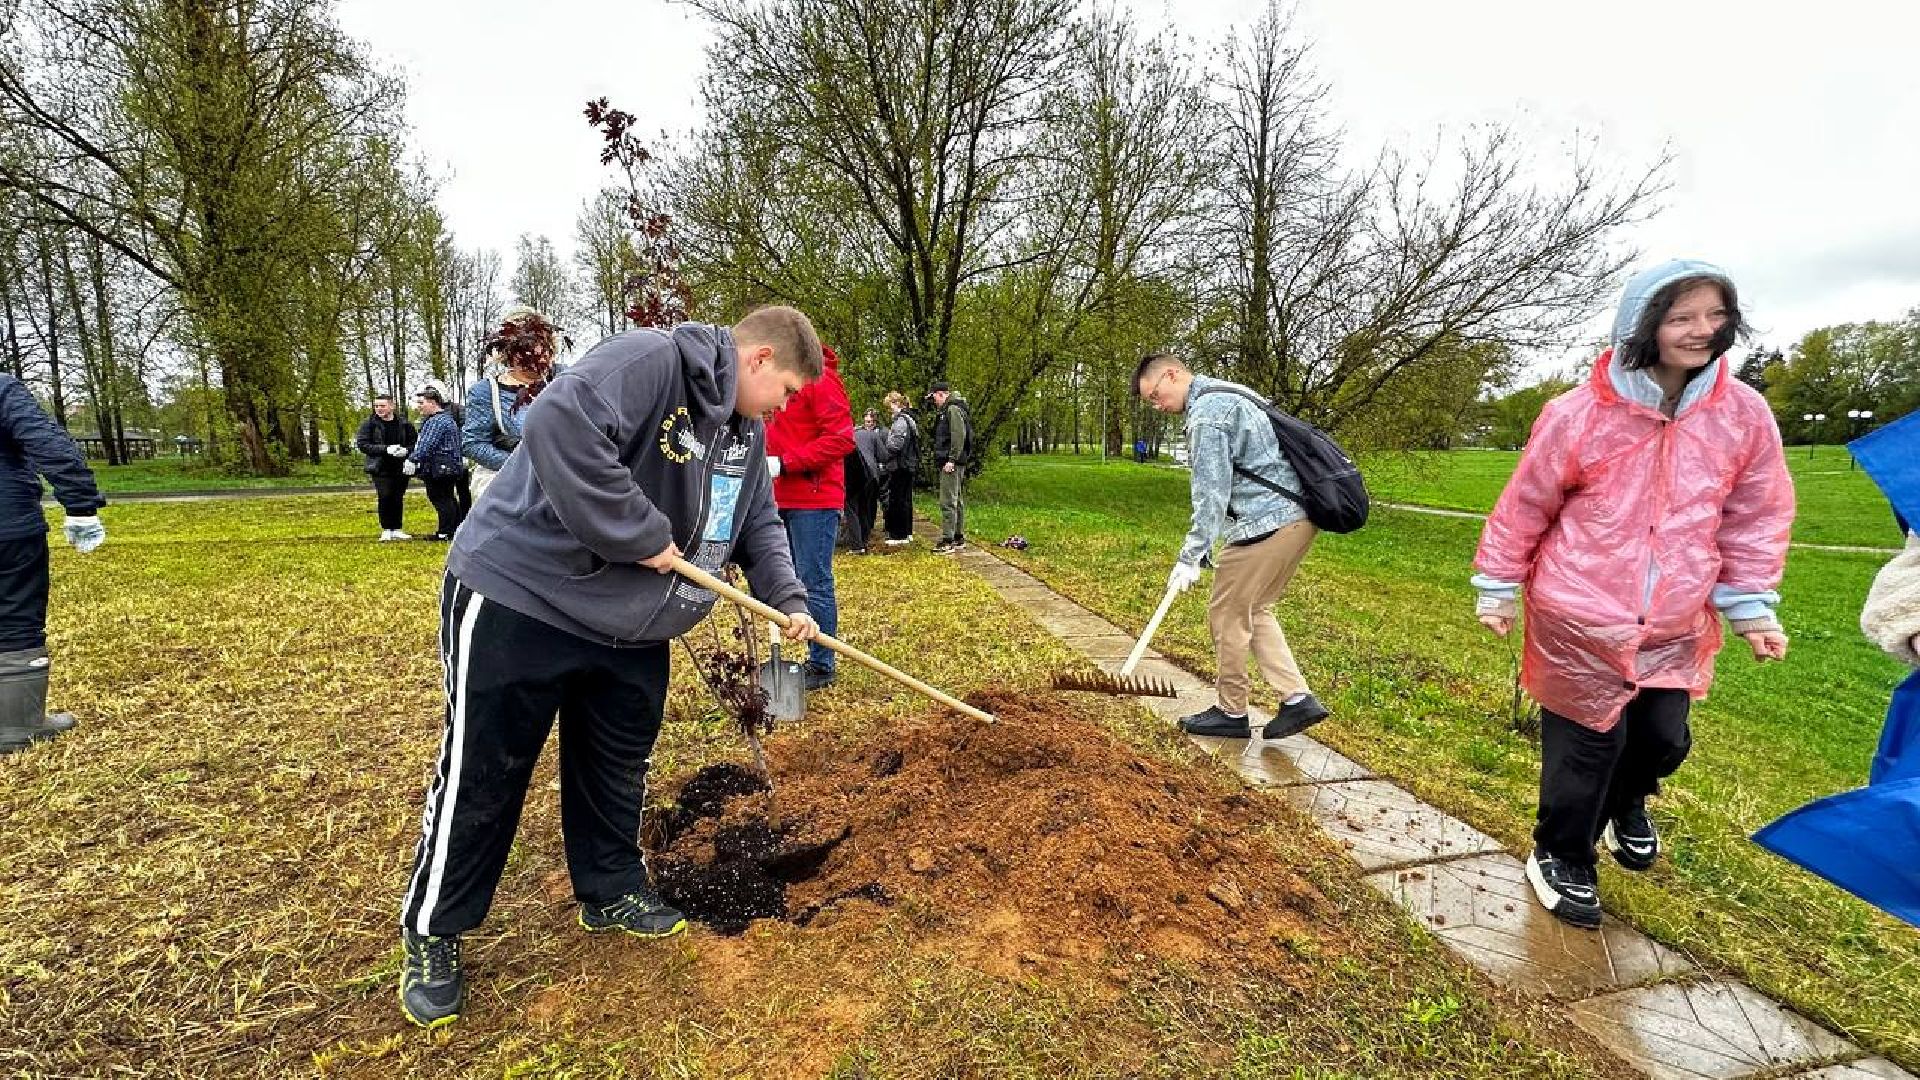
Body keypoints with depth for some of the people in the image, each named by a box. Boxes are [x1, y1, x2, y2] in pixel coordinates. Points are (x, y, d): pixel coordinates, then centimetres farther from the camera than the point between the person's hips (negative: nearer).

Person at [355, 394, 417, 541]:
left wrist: (406, 450, -13)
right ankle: (386, 529, 4)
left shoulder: (405, 424, 6)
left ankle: (397, 529, 16)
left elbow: (414, 444, 10)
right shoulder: (368, 424, 1)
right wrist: (386, 449, -17)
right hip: (381, 468, -2)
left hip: (401, 468, 2)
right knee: (385, 497, -8)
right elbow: (362, 444, -6)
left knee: (398, 499, 7)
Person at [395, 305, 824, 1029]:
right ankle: (431, 935, 25)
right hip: (521, 598, -8)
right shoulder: (649, 360, -24)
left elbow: (760, 524, 14)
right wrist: (642, 535, -31)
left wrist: (786, 599, -1)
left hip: (631, 627, 9)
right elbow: (560, 427, -39)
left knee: (618, 768, 18)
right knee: (481, 777, 5)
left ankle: (613, 893, 39)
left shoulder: (745, 430, 6)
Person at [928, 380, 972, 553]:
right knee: (957, 501, 15)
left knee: (948, 502, -11)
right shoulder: (944, 410, 21)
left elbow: (959, 436, -22)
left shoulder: (953, 409, -11)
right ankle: (959, 538, 23)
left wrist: (952, 460, -23)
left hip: (952, 463, -11)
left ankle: (947, 542, -11)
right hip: (954, 463, 11)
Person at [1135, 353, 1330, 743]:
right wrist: (1212, 541, 24)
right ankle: (1298, 699, 14)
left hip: (1267, 524, -10)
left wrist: (1190, 557, -16)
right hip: (1299, 519, 10)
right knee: (1254, 610, 18)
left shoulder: (1206, 411, -12)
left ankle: (1231, 712, 15)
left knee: (1226, 613, 2)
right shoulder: (1229, 395, 20)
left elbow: (1211, 492, -18)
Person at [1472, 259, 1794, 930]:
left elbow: (1754, 521, 6)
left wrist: (1751, 609, 4)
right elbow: (1524, 507, -6)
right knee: (1587, 744, 5)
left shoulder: (1743, 415, -3)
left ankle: (1624, 806, 52)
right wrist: (1498, 591, -1)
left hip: (1676, 625, 4)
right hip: (1581, 619, -4)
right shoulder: (1579, 414, -15)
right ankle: (1561, 858, 29)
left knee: (1664, 739, 17)